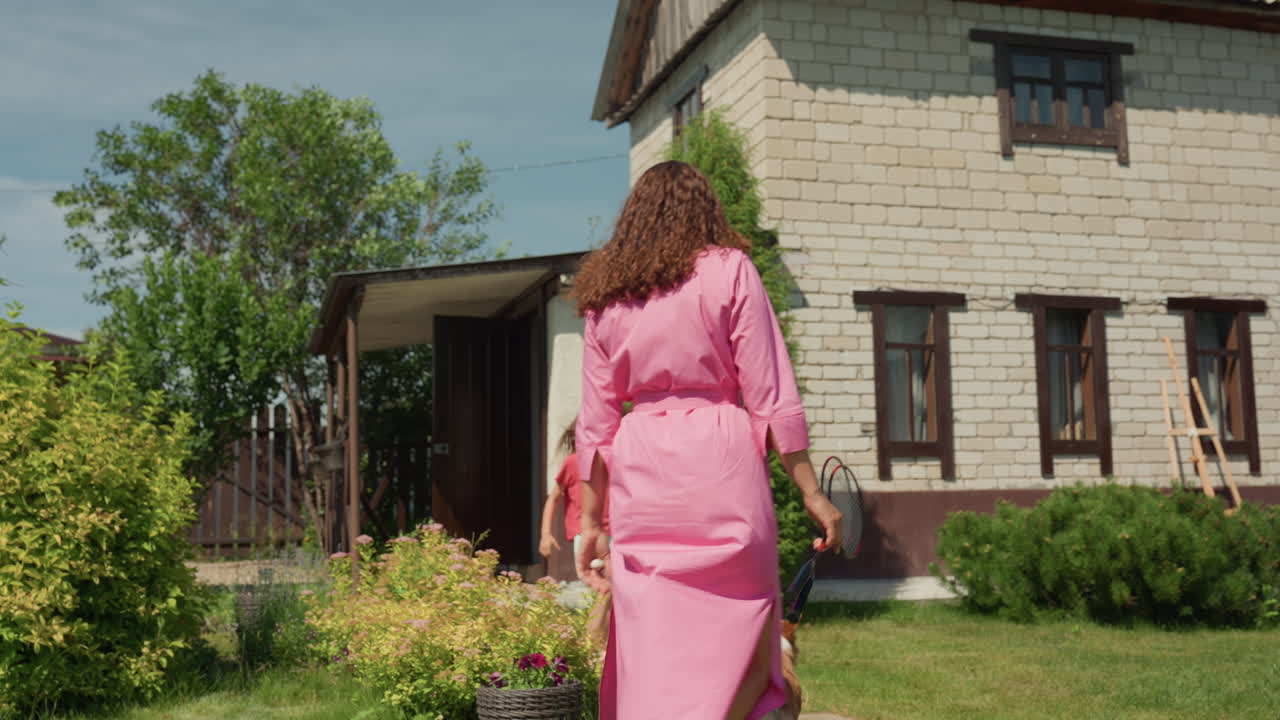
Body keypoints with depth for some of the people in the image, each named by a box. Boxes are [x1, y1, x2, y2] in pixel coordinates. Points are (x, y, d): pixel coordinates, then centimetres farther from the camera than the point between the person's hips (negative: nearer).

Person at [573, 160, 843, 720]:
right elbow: (769, 396, -3)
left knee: (652, 653, 10)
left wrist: (592, 520, 15)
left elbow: (596, 421, 11)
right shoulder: (729, 270, 2)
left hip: (639, 474, 4)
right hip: (720, 463, -4)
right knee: (743, 648, 4)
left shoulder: (604, 294, 12)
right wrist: (811, 491, 0)